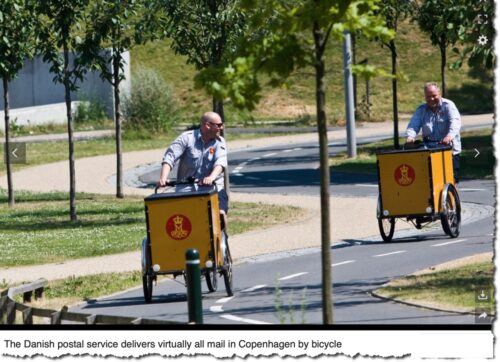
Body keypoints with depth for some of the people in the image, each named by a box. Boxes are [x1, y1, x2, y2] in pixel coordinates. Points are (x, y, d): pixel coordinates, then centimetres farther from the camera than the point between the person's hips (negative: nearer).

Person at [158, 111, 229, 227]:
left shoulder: (220, 142, 7)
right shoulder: (187, 138, 1)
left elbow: (220, 162, -10)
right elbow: (170, 156, -8)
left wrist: (212, 177, -32)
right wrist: (163, 178, -25)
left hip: (212, 187, 1)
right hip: (187, 187, -1)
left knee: (220, 214, -21)